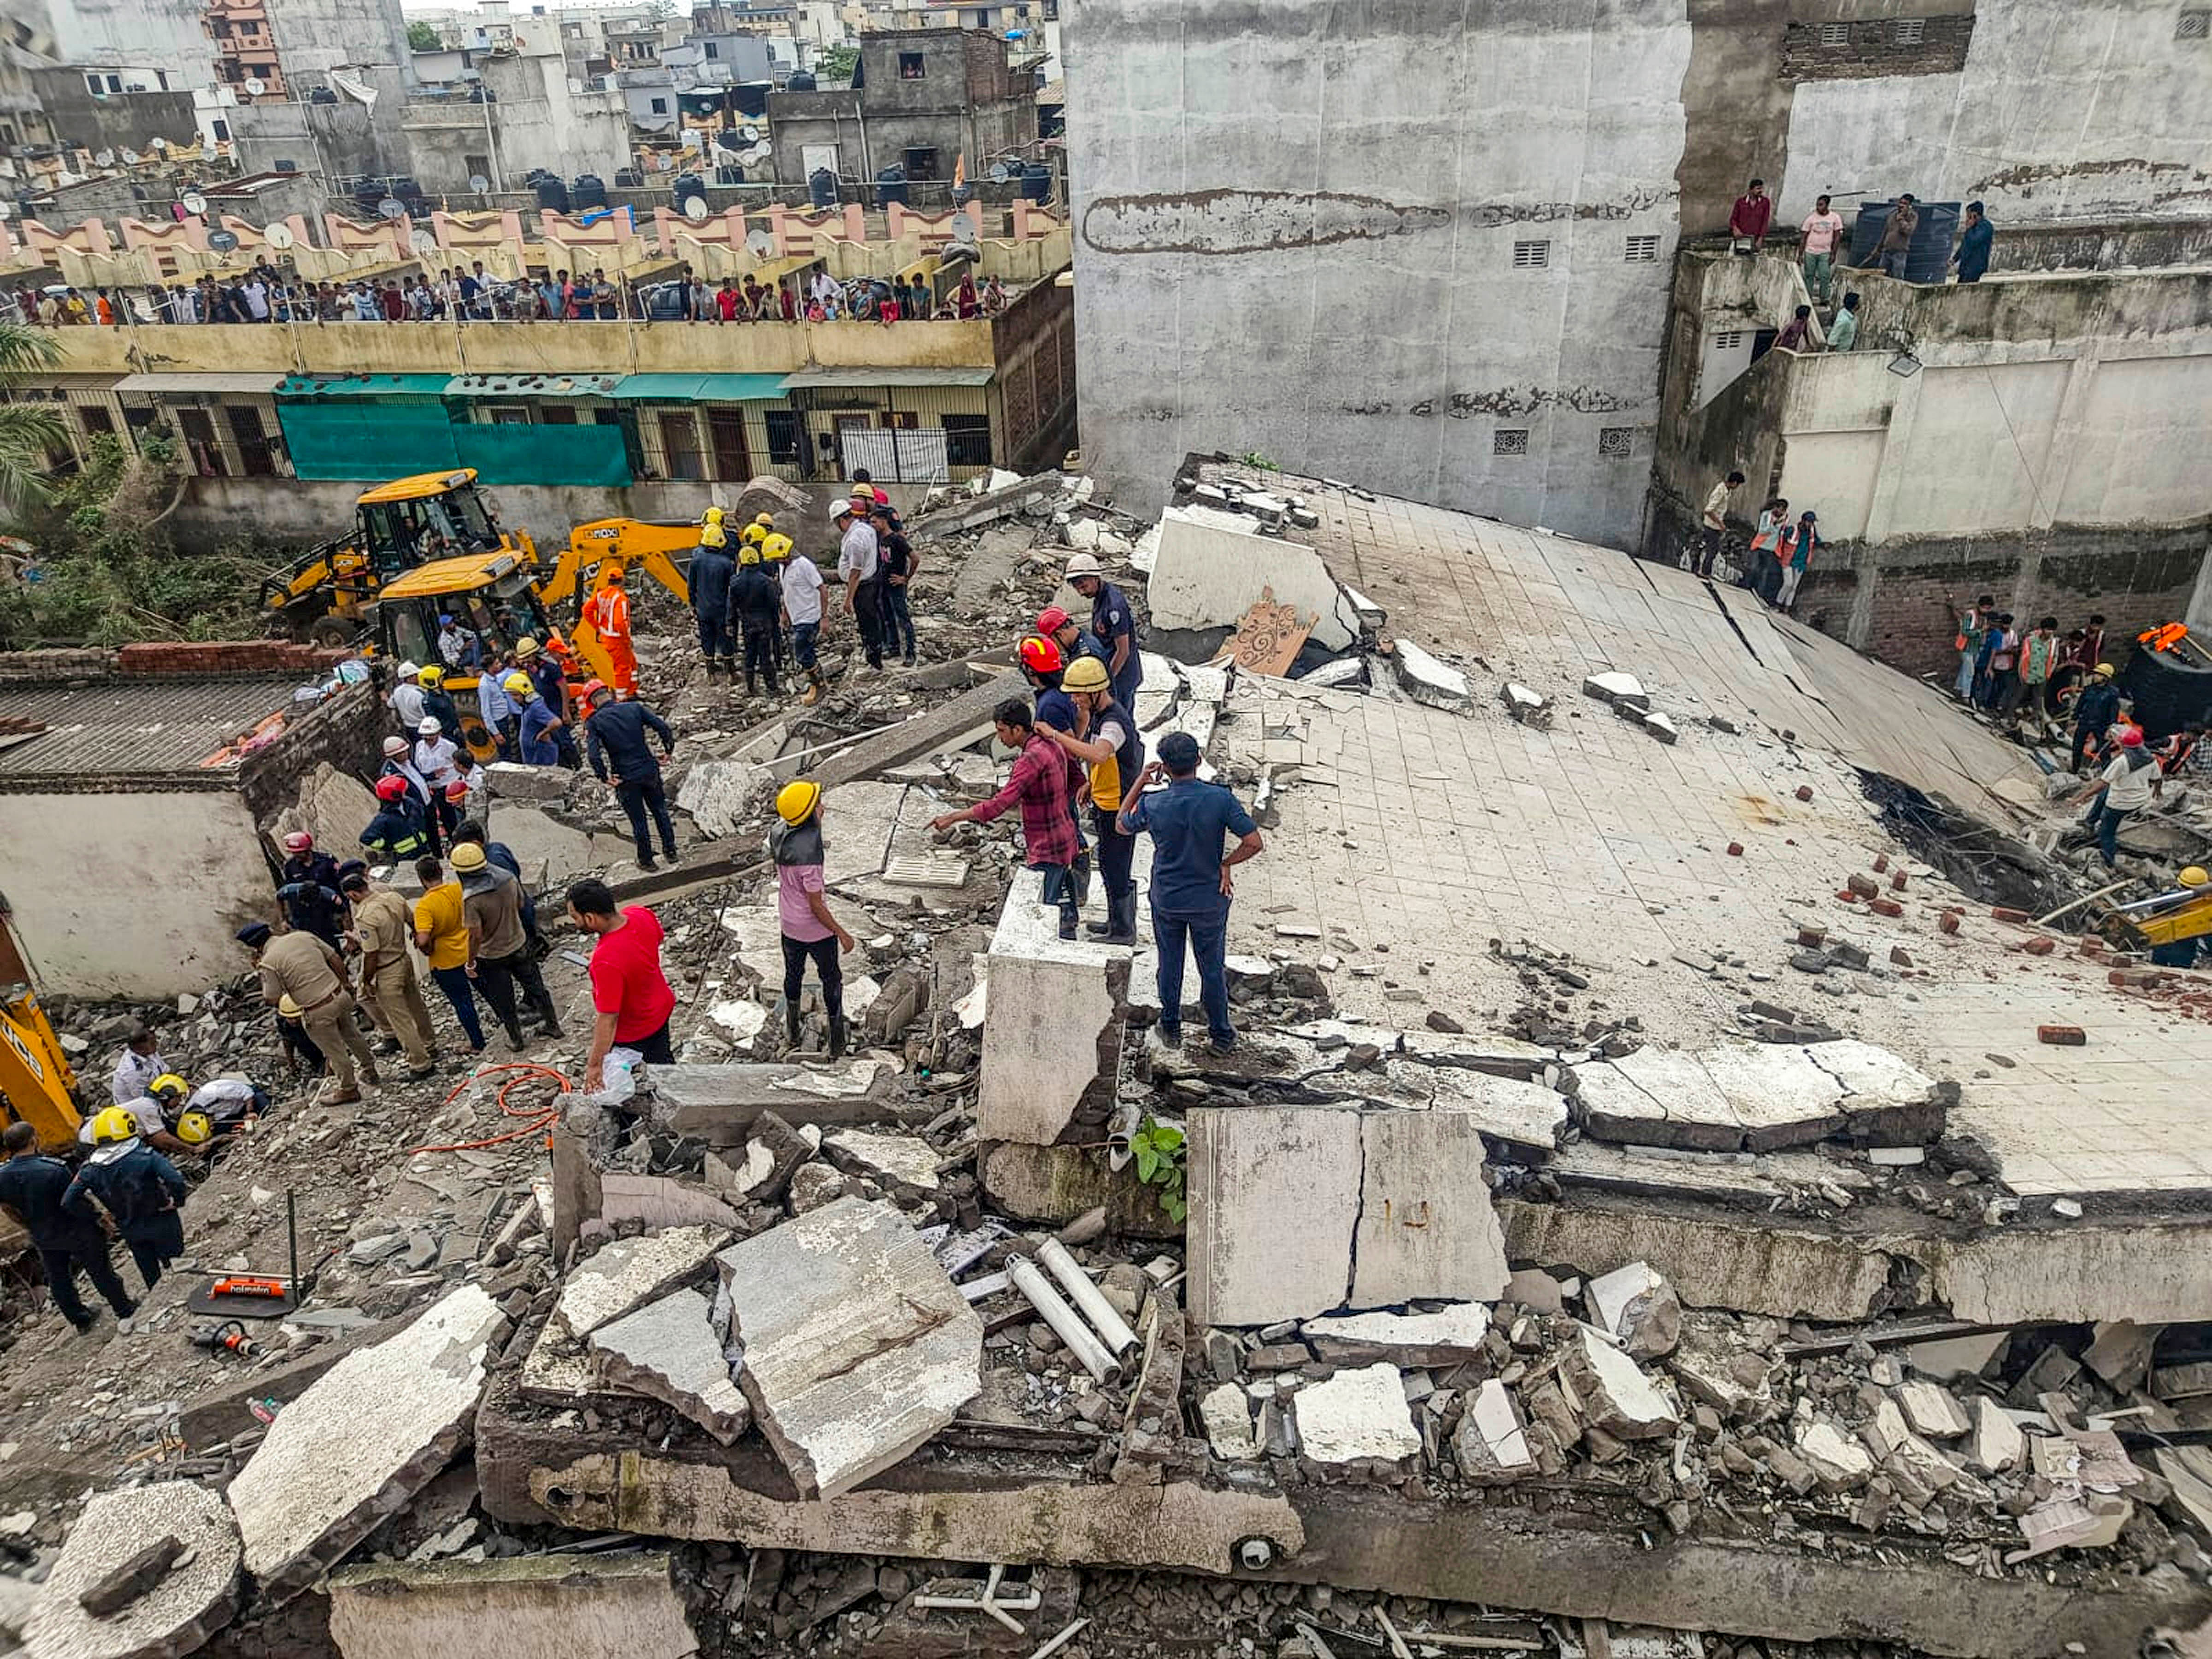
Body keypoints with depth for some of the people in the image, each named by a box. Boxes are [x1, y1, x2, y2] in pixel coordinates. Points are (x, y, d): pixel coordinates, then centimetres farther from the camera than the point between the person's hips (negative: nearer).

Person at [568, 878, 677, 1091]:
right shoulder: (640, 914, -21)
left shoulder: (607, 962, -42)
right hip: (661, 1009, 7)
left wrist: (595, 1065, -27)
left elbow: (608, 1018, -35)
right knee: (663, 1064, 31)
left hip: (633, 1033, -7)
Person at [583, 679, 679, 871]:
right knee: (660, 811, 22)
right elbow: (663, 727, -9)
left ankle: (647, 861, 26)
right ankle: (671, 851, 29)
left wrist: (603, 778, -8)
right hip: (649, 771, 2)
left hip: (625, 778, -2)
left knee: (638, 820, 13)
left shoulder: (594, 722, -9)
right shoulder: (635, 708, -4)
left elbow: (593, 755, -20)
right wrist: (669, 750, 6)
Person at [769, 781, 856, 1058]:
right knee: (832, 980, 15)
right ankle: (837, 1044, 29)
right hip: (816, 929, -7)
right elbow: (816, 904, -25)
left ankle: (793, 1035, 45)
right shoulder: (808, 850, -34)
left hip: (789, 924, 7)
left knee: (793, 974, 26)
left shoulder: (778, 833, -13)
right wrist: (842, 934, -16)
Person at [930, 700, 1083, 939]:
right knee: (1065, 913, 19)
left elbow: (1000, 804, -30)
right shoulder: (1051, 746, 6)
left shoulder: (1031, 759, -23)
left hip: (1047, 849, -10)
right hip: (1065, 839, 10)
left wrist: (953, 818, -26)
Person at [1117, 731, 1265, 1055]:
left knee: (1170, 965, 20)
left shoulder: (1153, 804, -19)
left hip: (1167, 900, 1)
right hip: (1210, 900, 0)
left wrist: (1140, 782, 1)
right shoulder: (1220, 798, -21)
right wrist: (1225, 864, -3)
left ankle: (1171, 1028, 36)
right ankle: (1221, 1035, 30)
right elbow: (1254, 843, -19)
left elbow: (1122, 826, 3)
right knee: (1213, 968, 16)